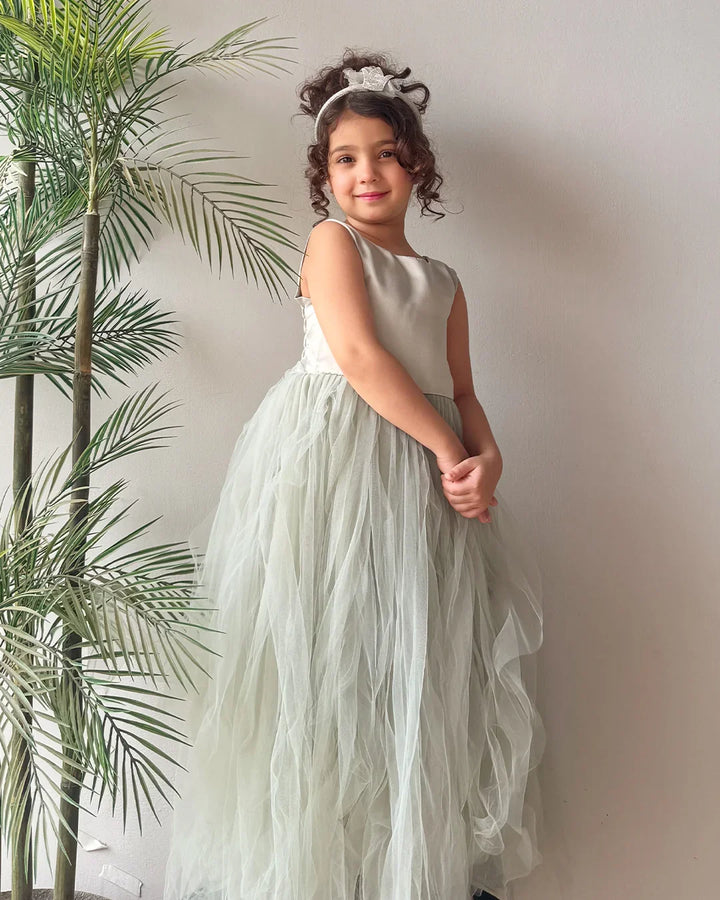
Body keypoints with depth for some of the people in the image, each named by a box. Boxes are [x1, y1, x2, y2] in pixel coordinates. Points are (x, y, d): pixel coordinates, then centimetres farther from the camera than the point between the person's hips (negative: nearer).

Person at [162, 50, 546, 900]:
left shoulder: (443, 281, 20)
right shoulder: (332, 241, 4)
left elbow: (462, 391, 14)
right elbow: (360, 356, -9)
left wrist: (486, 457, -7)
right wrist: (448, 447, -12)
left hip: (424, 477, 6)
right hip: (333, 460, -5)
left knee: (421, 674, 6)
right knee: (329, 662, -5)